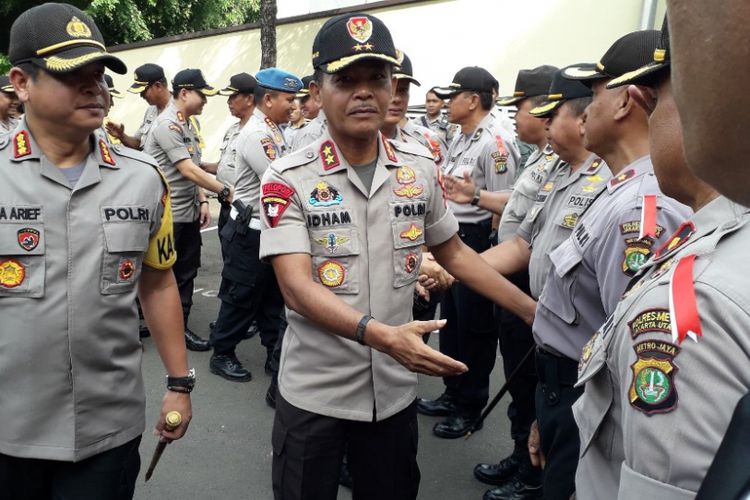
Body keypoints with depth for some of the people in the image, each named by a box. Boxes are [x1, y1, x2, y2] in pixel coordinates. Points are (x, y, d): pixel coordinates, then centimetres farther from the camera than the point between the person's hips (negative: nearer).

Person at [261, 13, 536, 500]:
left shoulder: (421, 168, -2)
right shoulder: (288, 179, -14)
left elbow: (453, 251, 10)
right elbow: (297, 288, -22)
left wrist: (534, 310, 7)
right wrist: (381, 335, -37)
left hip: (395, 388, 3)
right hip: (313, 391, -3)